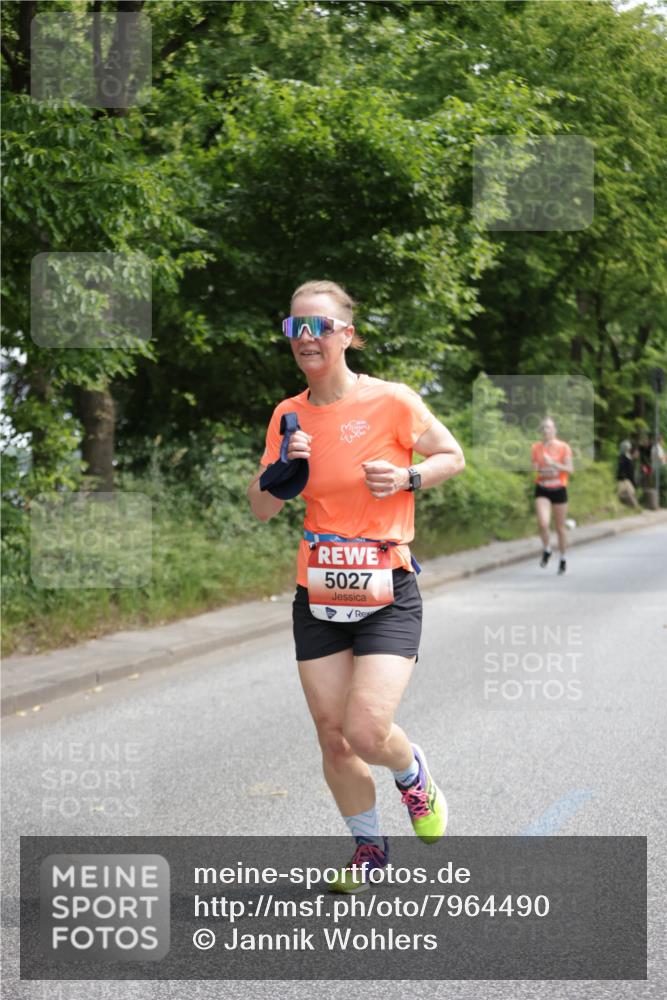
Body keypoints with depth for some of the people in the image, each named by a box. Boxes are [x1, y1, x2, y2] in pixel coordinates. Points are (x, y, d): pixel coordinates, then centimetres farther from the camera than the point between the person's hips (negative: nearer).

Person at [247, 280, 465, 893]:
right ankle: (369, 846, 28)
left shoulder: (390, 401, -8)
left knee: (367, 732, -16)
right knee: (333, 739, 6)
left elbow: (453, 457, 5)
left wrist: (405, 478, -14)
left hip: (387, 595, -4)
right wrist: (281, 467, -11)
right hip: (318, 598, 4)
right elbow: (261, 510, 9)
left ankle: (413, 773, 20)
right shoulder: (289, 415, 5)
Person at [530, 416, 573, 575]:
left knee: (560, 528, 7)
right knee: (543, 523, -19)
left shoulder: (563, 447, -4)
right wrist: (538, 470, -11)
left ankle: (562, 559, 25)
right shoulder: (536, 447, 2)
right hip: (542, 490, 1)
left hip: (559, 489, -1)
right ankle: (546, 550, 8)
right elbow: (534, 467, 10)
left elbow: (569, 469, -10)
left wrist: (553, 464, -23)